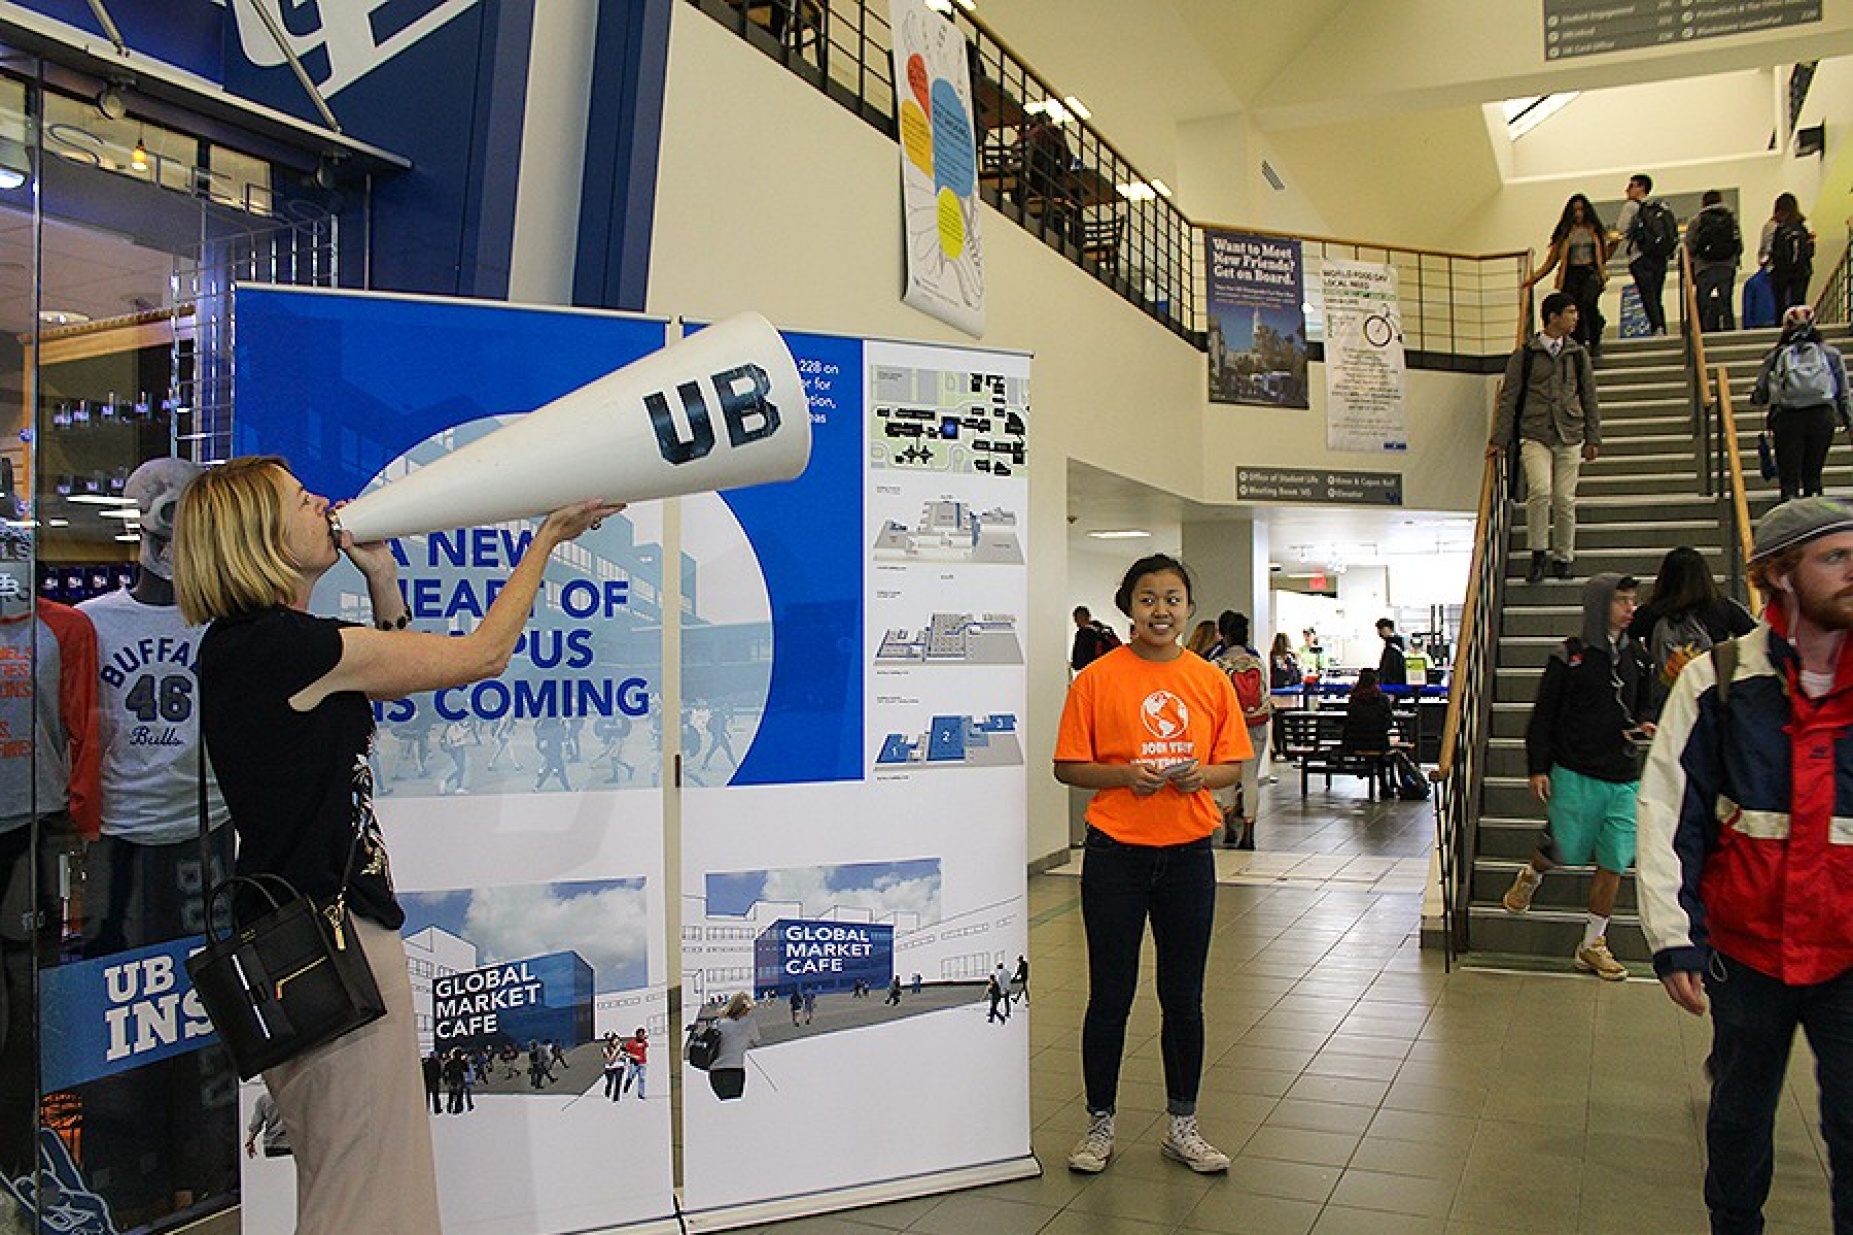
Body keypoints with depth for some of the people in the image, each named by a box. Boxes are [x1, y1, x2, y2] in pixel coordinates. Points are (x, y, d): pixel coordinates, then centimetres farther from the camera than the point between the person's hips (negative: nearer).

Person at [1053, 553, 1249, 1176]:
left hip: (1188, 855, 3)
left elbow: (1233, 765, 9)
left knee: (1184, 996, 13)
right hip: (1115, 854, -2)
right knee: (1109, 996, 7)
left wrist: (1201, 774, -12)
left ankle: (1182, 1125, 29)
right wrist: (1126, 774, -18)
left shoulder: (1211, 680, 3)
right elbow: (1067, 767, -3)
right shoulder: (1097, 679, -5)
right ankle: (1100, 1124, 25)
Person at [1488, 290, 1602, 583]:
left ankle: (1562, 558, 15)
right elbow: (1509, 398, 4)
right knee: (1540, 491, -20)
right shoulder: (1524, 355, 4)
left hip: (1570, 437, 3)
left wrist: (1593, 438, 12)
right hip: (1535, 436, -3)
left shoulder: (1578, 354, 13)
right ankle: (1537, 556, -6)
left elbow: (1589, 398, 17)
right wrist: (1500, 439, -3)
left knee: (1565, 499, 1)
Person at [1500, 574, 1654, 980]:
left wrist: (1644, 725, -1)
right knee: (1565, 851, 2)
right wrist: (1537, 768, -5)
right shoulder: (1569, 656, -4)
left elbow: (1644, 704, 23)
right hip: (1575, 775, -4)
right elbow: (1543, 716, -2)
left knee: (1613, 863, 2)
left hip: (1624, 779, 4)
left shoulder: (1636, 657, 10)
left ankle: (1593, 944, 16)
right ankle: (1530, 876, 39)